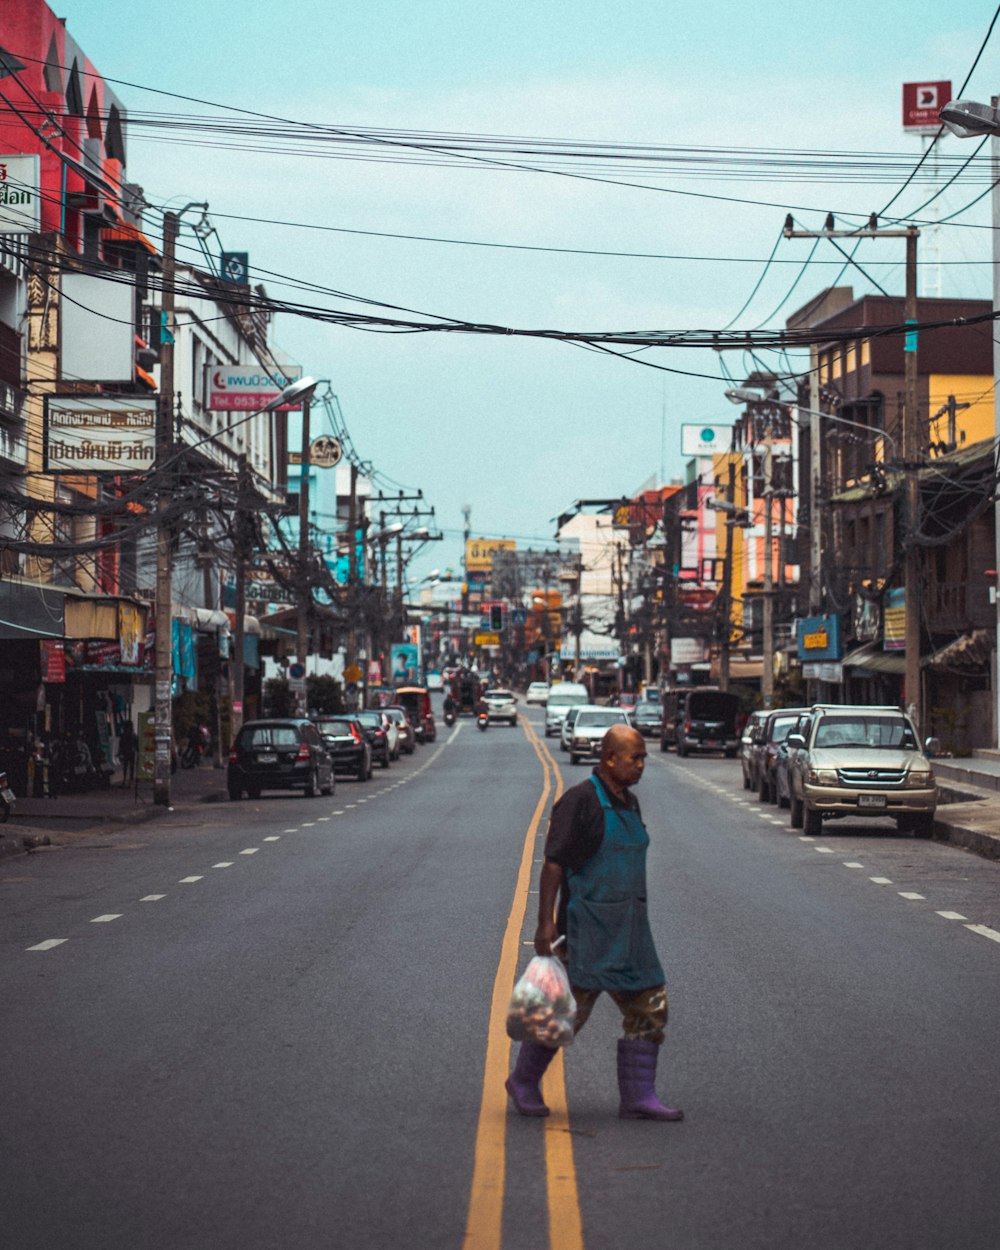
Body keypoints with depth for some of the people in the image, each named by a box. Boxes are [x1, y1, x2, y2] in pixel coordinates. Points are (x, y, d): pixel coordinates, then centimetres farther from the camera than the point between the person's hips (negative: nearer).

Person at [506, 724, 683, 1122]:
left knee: (649, 1007, 1)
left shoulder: (629, 802, 14)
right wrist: (546, 923, -21)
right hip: (587, 924, -8)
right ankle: (523, 1081, 14)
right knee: (570, 1007, -5)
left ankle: (638, 1096, 5)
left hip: (627, 925, 8)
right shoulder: (580, 801, -11)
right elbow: (553, 864, -14)